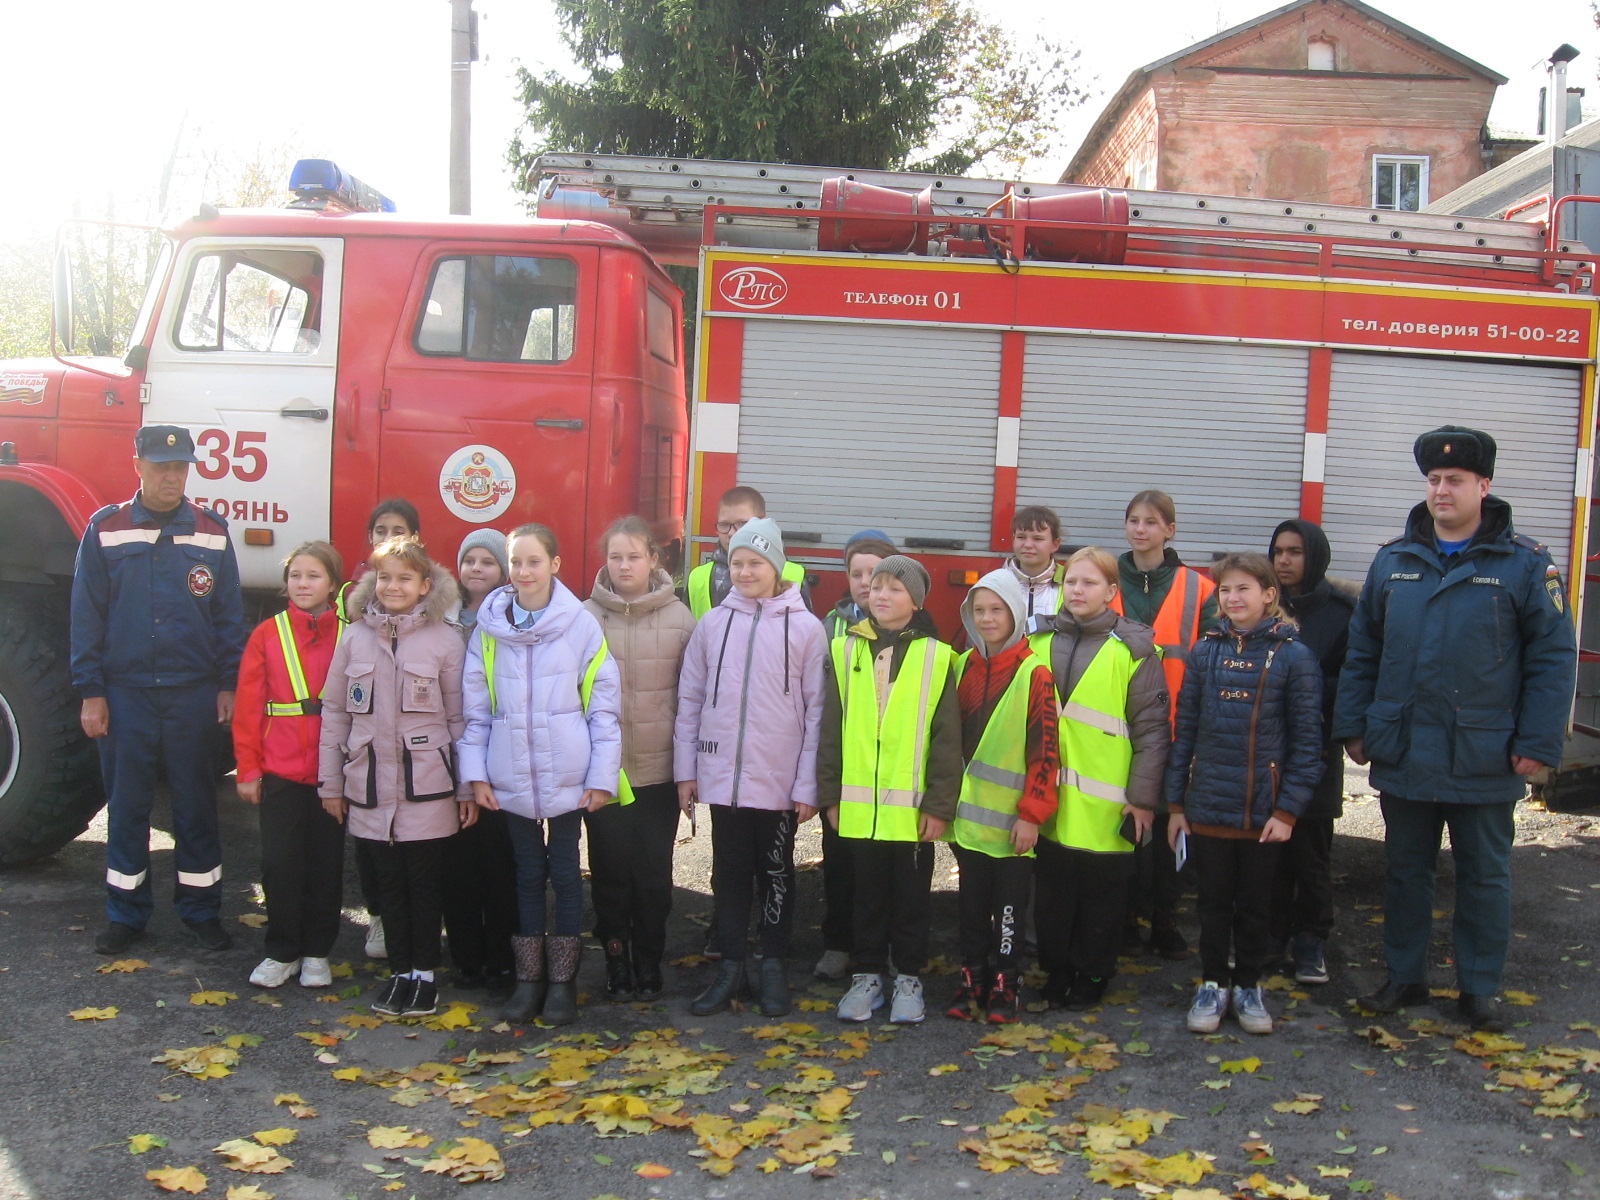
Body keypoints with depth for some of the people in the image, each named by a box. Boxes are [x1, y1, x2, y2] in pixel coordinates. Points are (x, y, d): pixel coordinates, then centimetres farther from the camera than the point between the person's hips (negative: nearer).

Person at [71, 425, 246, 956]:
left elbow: (229, 615, 5)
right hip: (125, 692, 0)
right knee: (126, 807, 8)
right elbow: (86, 615, 1)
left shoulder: (213, 532, 3)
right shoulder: (105, 530, 1)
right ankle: (126, 913, 20)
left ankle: (201, 908, 19)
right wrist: (90, 692, -3)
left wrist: (229, 684, 0)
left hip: (194, 693, 0)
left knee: (196, 806, 8)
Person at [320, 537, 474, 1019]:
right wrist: (331, 783, 8)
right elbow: (335, 712, 9)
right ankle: (399, 973, 21)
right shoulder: (356, 637, 5)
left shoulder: (445, 639, -2)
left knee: (425, 880, 4)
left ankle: (425, 974, 18)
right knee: (389, 881, 9)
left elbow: (460, 717, 0)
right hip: (371, 784, 3)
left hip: (427, 784, -2)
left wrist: (468, 787, -2)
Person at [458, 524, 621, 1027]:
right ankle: (529, 979, 21)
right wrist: (476, 772, 0)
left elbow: (604, 703, -4)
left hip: (567, 775, -2)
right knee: (528, 873, 12)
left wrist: (602, 775, -7)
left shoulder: (581, 624, -4)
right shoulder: (489, 627, 3)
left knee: (565, 871, 7)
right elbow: (476, 706, 6)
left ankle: (563, 981, 18)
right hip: (511, 777, 2)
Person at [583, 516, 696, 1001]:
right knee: (610, 870, 6)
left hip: (659, 769, 0)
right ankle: (616, 960, 23)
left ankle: (648, 961, 23)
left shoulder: (679, 618, 0)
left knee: (655, 873, 6)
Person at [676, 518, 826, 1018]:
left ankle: (774, 967, 22)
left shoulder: (805, 628, -4)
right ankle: (730, 967, 21)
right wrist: (686, 770, 4)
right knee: (729, 872, 10)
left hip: (780, 780, -2)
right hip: (722, 775, 2)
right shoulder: (712, 624, 3)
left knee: (776, 874, 10)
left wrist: (808, 785, -7)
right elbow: (690, 698, 7)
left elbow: (816, 710, -4)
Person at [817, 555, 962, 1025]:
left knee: (911, 896, 9)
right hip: (858, 805, 2)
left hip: (913, 806, -2)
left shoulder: (936, 656, -1)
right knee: (868, 894, 12)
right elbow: (830, 727, 6)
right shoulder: (846, 651, 5)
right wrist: (830, 793, 2)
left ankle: (909, 978, 23)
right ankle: (867, 976, 25)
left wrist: (940, 805, -7)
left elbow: (947, 737, -3)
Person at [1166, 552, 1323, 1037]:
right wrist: (1175, 803, 4)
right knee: (1214, 901, 11)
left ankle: (1248, 986, 28)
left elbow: (1306, 741, -5)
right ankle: (1213, 984, 26)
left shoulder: (1293, 656, -5)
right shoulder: (1206, 652, 2)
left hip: (1264, 810, -2)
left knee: (1256, 902, 12)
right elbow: (1185, 729, 5)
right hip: (1208, 807, 2)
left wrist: (1288, 810, -9)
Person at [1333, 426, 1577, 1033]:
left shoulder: (1525, 564, -5)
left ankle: (1479, 989, 22)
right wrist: (1353, 726, 6)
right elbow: (1362, 651, 9)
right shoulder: (1394, 561, 6)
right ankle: (1403, 977, 27)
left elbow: (1554, 657, -6)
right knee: (1406, 872, 14)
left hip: (1484, 760, -3)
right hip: (1403, 754, 3)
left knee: (1484, 878, 10)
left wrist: (1538, 743, -10)